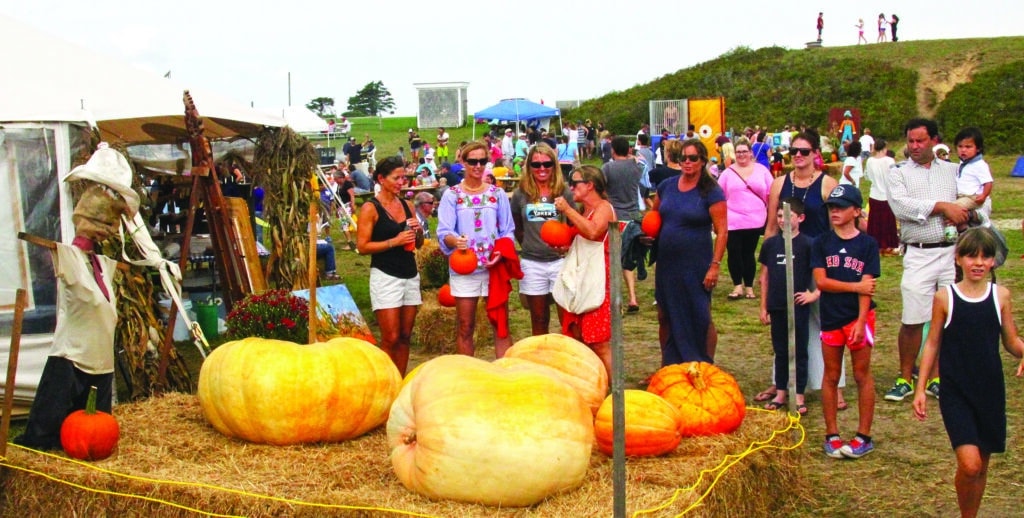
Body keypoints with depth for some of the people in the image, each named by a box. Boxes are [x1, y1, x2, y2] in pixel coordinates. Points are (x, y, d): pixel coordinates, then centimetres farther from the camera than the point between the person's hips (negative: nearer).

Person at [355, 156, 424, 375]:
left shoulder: (407, 205, 11)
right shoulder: (370, 208, -6)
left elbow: (418, 244, 19)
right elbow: (362, 246, -12)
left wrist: (418, 231, -2)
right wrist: (394, 241, -18)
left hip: (410, 276, 6)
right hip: (385, 277, -6)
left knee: (405, 336, 7)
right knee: (391, 338, -7)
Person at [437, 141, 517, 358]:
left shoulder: (498, 194, 7)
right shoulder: (452, 194, 0)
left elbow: (508, 231, 8)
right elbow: (443, 232, -8)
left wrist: (502, 253, -12)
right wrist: (455, 241, -31)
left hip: (495, 267, 1)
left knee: (501, 326, 3)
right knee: (465, 328, 6)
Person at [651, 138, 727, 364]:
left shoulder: (711, 192, -9)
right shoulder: (667, 186, 6)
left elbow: (722, 231, -11)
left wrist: (715, 265, -17)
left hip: (696, 265, -5)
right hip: (667, 263, 5)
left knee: (701, 318, 0)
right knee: (665, 317, 12)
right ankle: (667, 367, 27)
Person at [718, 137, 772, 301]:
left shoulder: (761, 170, 5)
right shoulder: (728, 172, 4)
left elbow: (771, 194, 7)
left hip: (755, 221, 0)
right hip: (732, 221, 0)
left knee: (749, 253, 8)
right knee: (734, 253, -3)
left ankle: (749, 287, 17)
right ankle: (737, 286, 9)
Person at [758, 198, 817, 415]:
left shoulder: (807, 244, -7)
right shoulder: (770, 244, 6)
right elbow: (765, 276, 11)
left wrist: (815, 294, -12)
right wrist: (764, 307, 10)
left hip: (798, 306, -4)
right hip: (776, 307, 4)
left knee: (799, 352, 4)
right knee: (780, 351, 13)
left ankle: (799, 396, 10)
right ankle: (780, 393, 21)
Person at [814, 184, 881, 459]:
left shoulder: (867, 244, -3)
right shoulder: (822, 243, 3)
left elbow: (868, 287, -9)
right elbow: (820, 281, -6)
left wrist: (860, 322, -16)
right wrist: (855, 286, -12)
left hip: (859, 316, -2)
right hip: (830, 317, 2)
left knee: (862, 375, 3)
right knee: (831, 376, 8)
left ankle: (863, 436, 11)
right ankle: (832, 435, 16)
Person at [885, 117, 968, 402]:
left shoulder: (953, 170, 14)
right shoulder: (899, 173, 5)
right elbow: (901, 206, -12)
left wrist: (961, 212, -9)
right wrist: (942, 206, -13)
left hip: (954, 251, 3)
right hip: (919, 255, -2)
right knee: (912, 320, -3)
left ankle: (935, 378, 18)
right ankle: (906, 378, 11)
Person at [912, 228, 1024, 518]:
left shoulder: (1001, 296, 0)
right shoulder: (944, 298, -5)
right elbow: (933, 344, 2)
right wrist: (920, 389, 0)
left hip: (990, 391, 3)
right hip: (955, 393, -3)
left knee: (981, 464, 12)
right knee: (969, 463, -15)